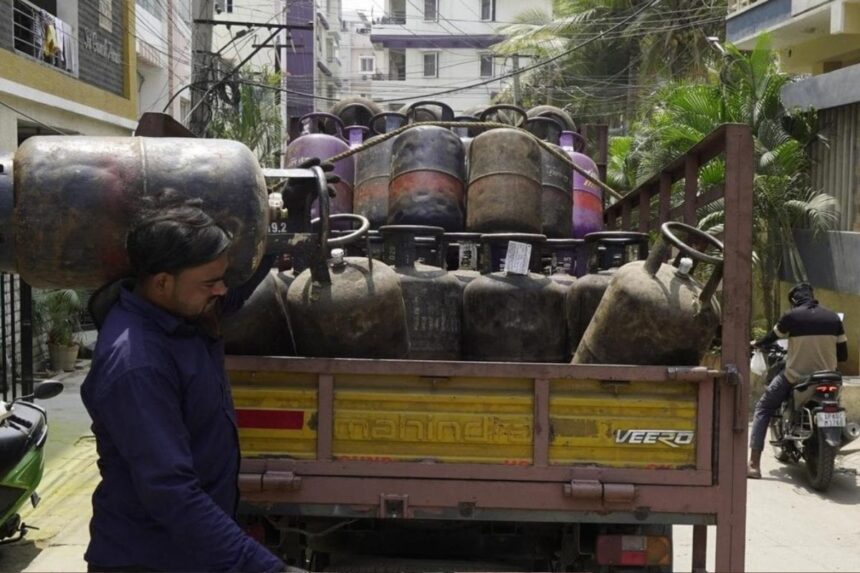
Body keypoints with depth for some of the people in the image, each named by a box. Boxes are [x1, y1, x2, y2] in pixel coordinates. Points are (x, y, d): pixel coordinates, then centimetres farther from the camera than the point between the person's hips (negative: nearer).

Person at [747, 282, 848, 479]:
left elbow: (772, 337, 9)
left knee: (763, 409, 13)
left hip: (794, 378, -3)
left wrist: (756, 343, 31)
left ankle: (754, 464, 1)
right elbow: (843, 355, 5)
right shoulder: (833, 317, 2)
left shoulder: (791, 316, -7)